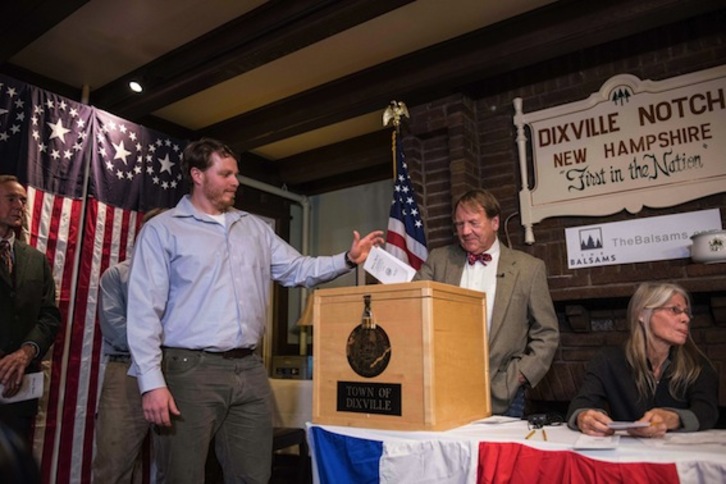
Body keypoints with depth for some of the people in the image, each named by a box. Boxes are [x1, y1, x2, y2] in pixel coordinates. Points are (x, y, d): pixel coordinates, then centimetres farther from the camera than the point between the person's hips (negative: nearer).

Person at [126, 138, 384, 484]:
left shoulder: (255, 228, 15)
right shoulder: (162, 230, 0)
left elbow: (297, 270, 15)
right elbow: (144, 311, -6)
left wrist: (348, 260, 0)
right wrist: (152, 382, -13)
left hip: (250, 370, 5)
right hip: (191, 370, -4)